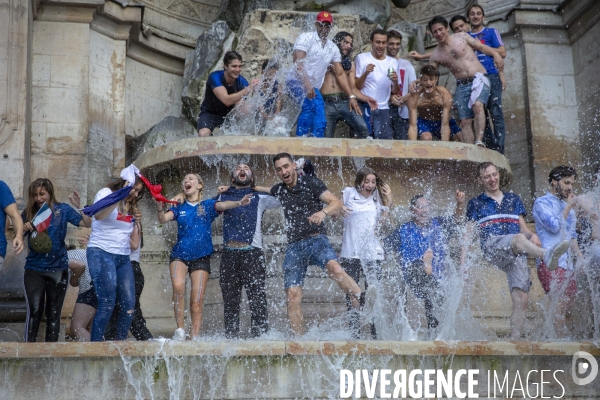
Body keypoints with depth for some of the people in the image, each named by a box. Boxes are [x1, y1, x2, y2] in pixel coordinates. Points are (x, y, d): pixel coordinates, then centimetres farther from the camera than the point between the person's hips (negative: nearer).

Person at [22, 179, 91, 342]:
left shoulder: (62, 209, -2)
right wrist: (24, 229, -14)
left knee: (54, 313, 8)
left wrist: (79, 206, -22)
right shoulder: (28, 212, 2)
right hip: (34, 269, 0)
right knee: (34, 311, -6)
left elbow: (87, 224, -9)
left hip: (58, 268, 0)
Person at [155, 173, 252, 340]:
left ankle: (194, 338, 1)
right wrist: (159, 206, -26)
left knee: (197, 302, -4)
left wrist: (239, 203, -33)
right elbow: (163, 219, -4)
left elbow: (222, 205, -12)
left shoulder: (208, 205, 7)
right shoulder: (179, 208, 12)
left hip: (201, 257, 0)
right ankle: (180, 329, -18)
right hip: (179, 255, 0)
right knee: (178, 286, -28)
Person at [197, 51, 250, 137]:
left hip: (228, 114, 4)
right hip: (210, 113, -4)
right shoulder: (215, 77, -26)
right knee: (203, 134, -31)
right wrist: (247, 90, -49)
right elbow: (227, 100, -40)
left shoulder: (241, 81, -15)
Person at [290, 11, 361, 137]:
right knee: (317, 105, -32)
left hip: (313, 89, 7)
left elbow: (340, 74, 14)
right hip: (298, 82, -7)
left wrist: (351, 96, 5)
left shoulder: (333, 48, 14)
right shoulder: (306, 38, -4)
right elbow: (298, 62, -16)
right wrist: (307, 84, -30)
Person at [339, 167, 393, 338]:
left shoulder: (378, 197, 10)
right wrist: (340, 210, -11)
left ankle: (376, 334, 3)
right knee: (351, 295, 2)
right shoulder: (348, 193, 4)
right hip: (350, 253, -1)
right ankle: (354, 333, 10)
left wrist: (389, 201, -1)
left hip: (373, 254, 1)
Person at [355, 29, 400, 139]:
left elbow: (395, 92, 9)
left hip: (382, 109, 3)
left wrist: (395, 82, -11)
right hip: (364, 108, -3)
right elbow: (357, 86, -3)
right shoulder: (362, 58, 3)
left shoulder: (393, 62, 12)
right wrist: (366, 73, -19)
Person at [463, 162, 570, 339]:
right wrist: (463, 260, 4)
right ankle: (546, 255, -66)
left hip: (516, 254, 4)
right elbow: (469, 234, 15)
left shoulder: (514, 200, 25)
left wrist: (532, 235, -1)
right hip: (492, 248, -4)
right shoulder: (476, 203, 18)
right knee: (519, 238, -37)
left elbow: (524, 228, 24)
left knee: (521, 300, -12)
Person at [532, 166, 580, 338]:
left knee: (569, 306, 4)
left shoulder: (567, 205, 23)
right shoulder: (542, 203, 0)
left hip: (567, 264, 8)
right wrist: (568, 207, -4)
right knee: (561, 304, -17)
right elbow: (554, 226, -13)